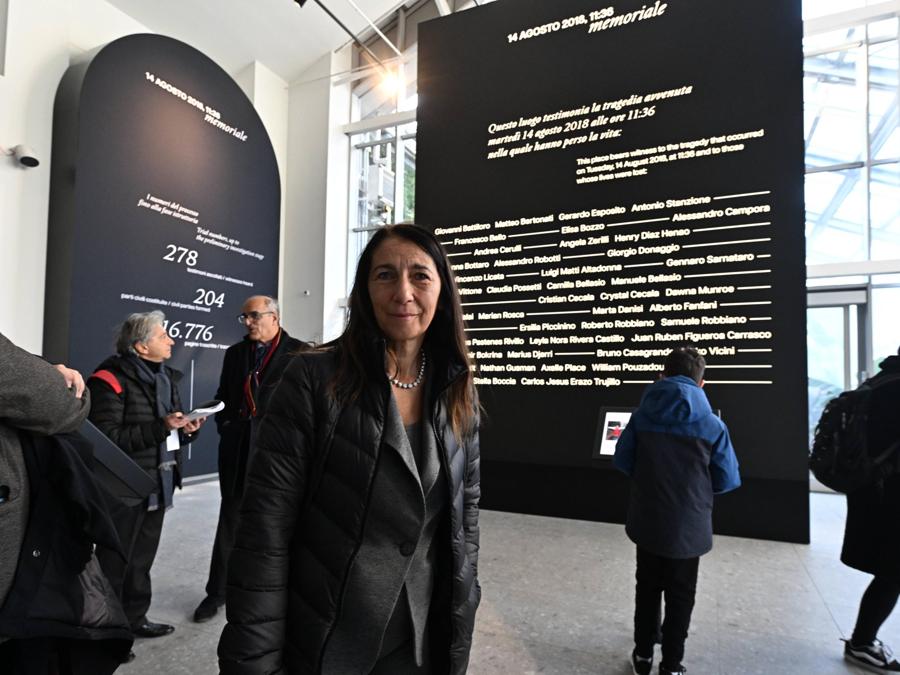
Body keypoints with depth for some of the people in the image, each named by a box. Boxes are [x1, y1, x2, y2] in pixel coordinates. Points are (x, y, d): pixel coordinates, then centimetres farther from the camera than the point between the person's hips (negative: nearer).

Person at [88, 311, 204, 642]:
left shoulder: (165, 376, 12)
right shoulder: (112, 379, -14)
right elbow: (107, 438, -22)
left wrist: (186, 429, -1)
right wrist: (160, 428, -27)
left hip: (157, 483, 8)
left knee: (142, 558, 19)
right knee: (114, 562, 6)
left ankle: (135, 617, 34)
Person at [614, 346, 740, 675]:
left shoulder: (642, 415, -8)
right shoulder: (712, 426, -12)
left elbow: (622, 461, -1)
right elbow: (728, 480, -6)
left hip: (646, 523, 2)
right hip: (687, 528, -2)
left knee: (647, 587, 20)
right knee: (679, 596, 16)